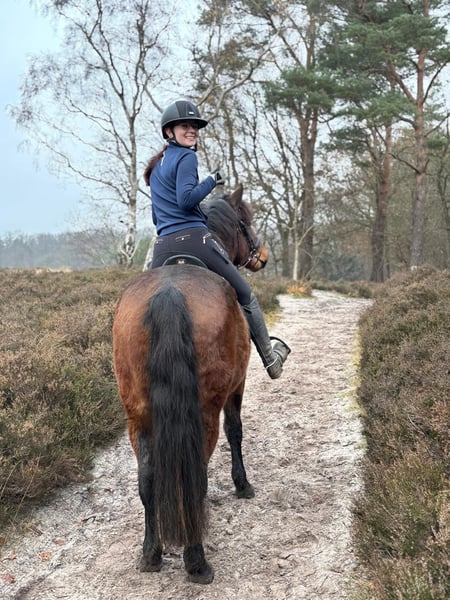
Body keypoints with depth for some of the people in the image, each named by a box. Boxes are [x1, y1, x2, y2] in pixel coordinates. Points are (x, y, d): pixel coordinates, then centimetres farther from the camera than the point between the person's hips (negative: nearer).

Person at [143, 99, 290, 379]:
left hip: (163, 246, 7)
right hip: (193, 238, -7)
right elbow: (186, 199, -18)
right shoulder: (186, 157, -3)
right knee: (245, 295, 8)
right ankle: (270, 357, 18)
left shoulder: (157, 165, 24)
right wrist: (212, 180, -5)